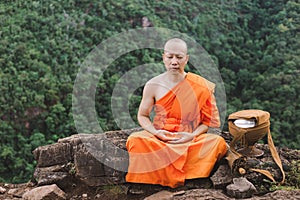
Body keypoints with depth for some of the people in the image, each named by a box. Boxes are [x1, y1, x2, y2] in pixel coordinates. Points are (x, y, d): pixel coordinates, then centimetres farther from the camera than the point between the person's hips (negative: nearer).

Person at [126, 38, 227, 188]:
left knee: (218, 142, -30)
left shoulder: (200, 86, -2)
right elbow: (142, 115, 10)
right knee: (135, 140, -31)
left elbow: (207, 120, 2)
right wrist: (156, 132, -10)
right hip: (159, 138, 1)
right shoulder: (153, 85, 1)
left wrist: (192, 135, -17)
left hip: (189, 139, 0)